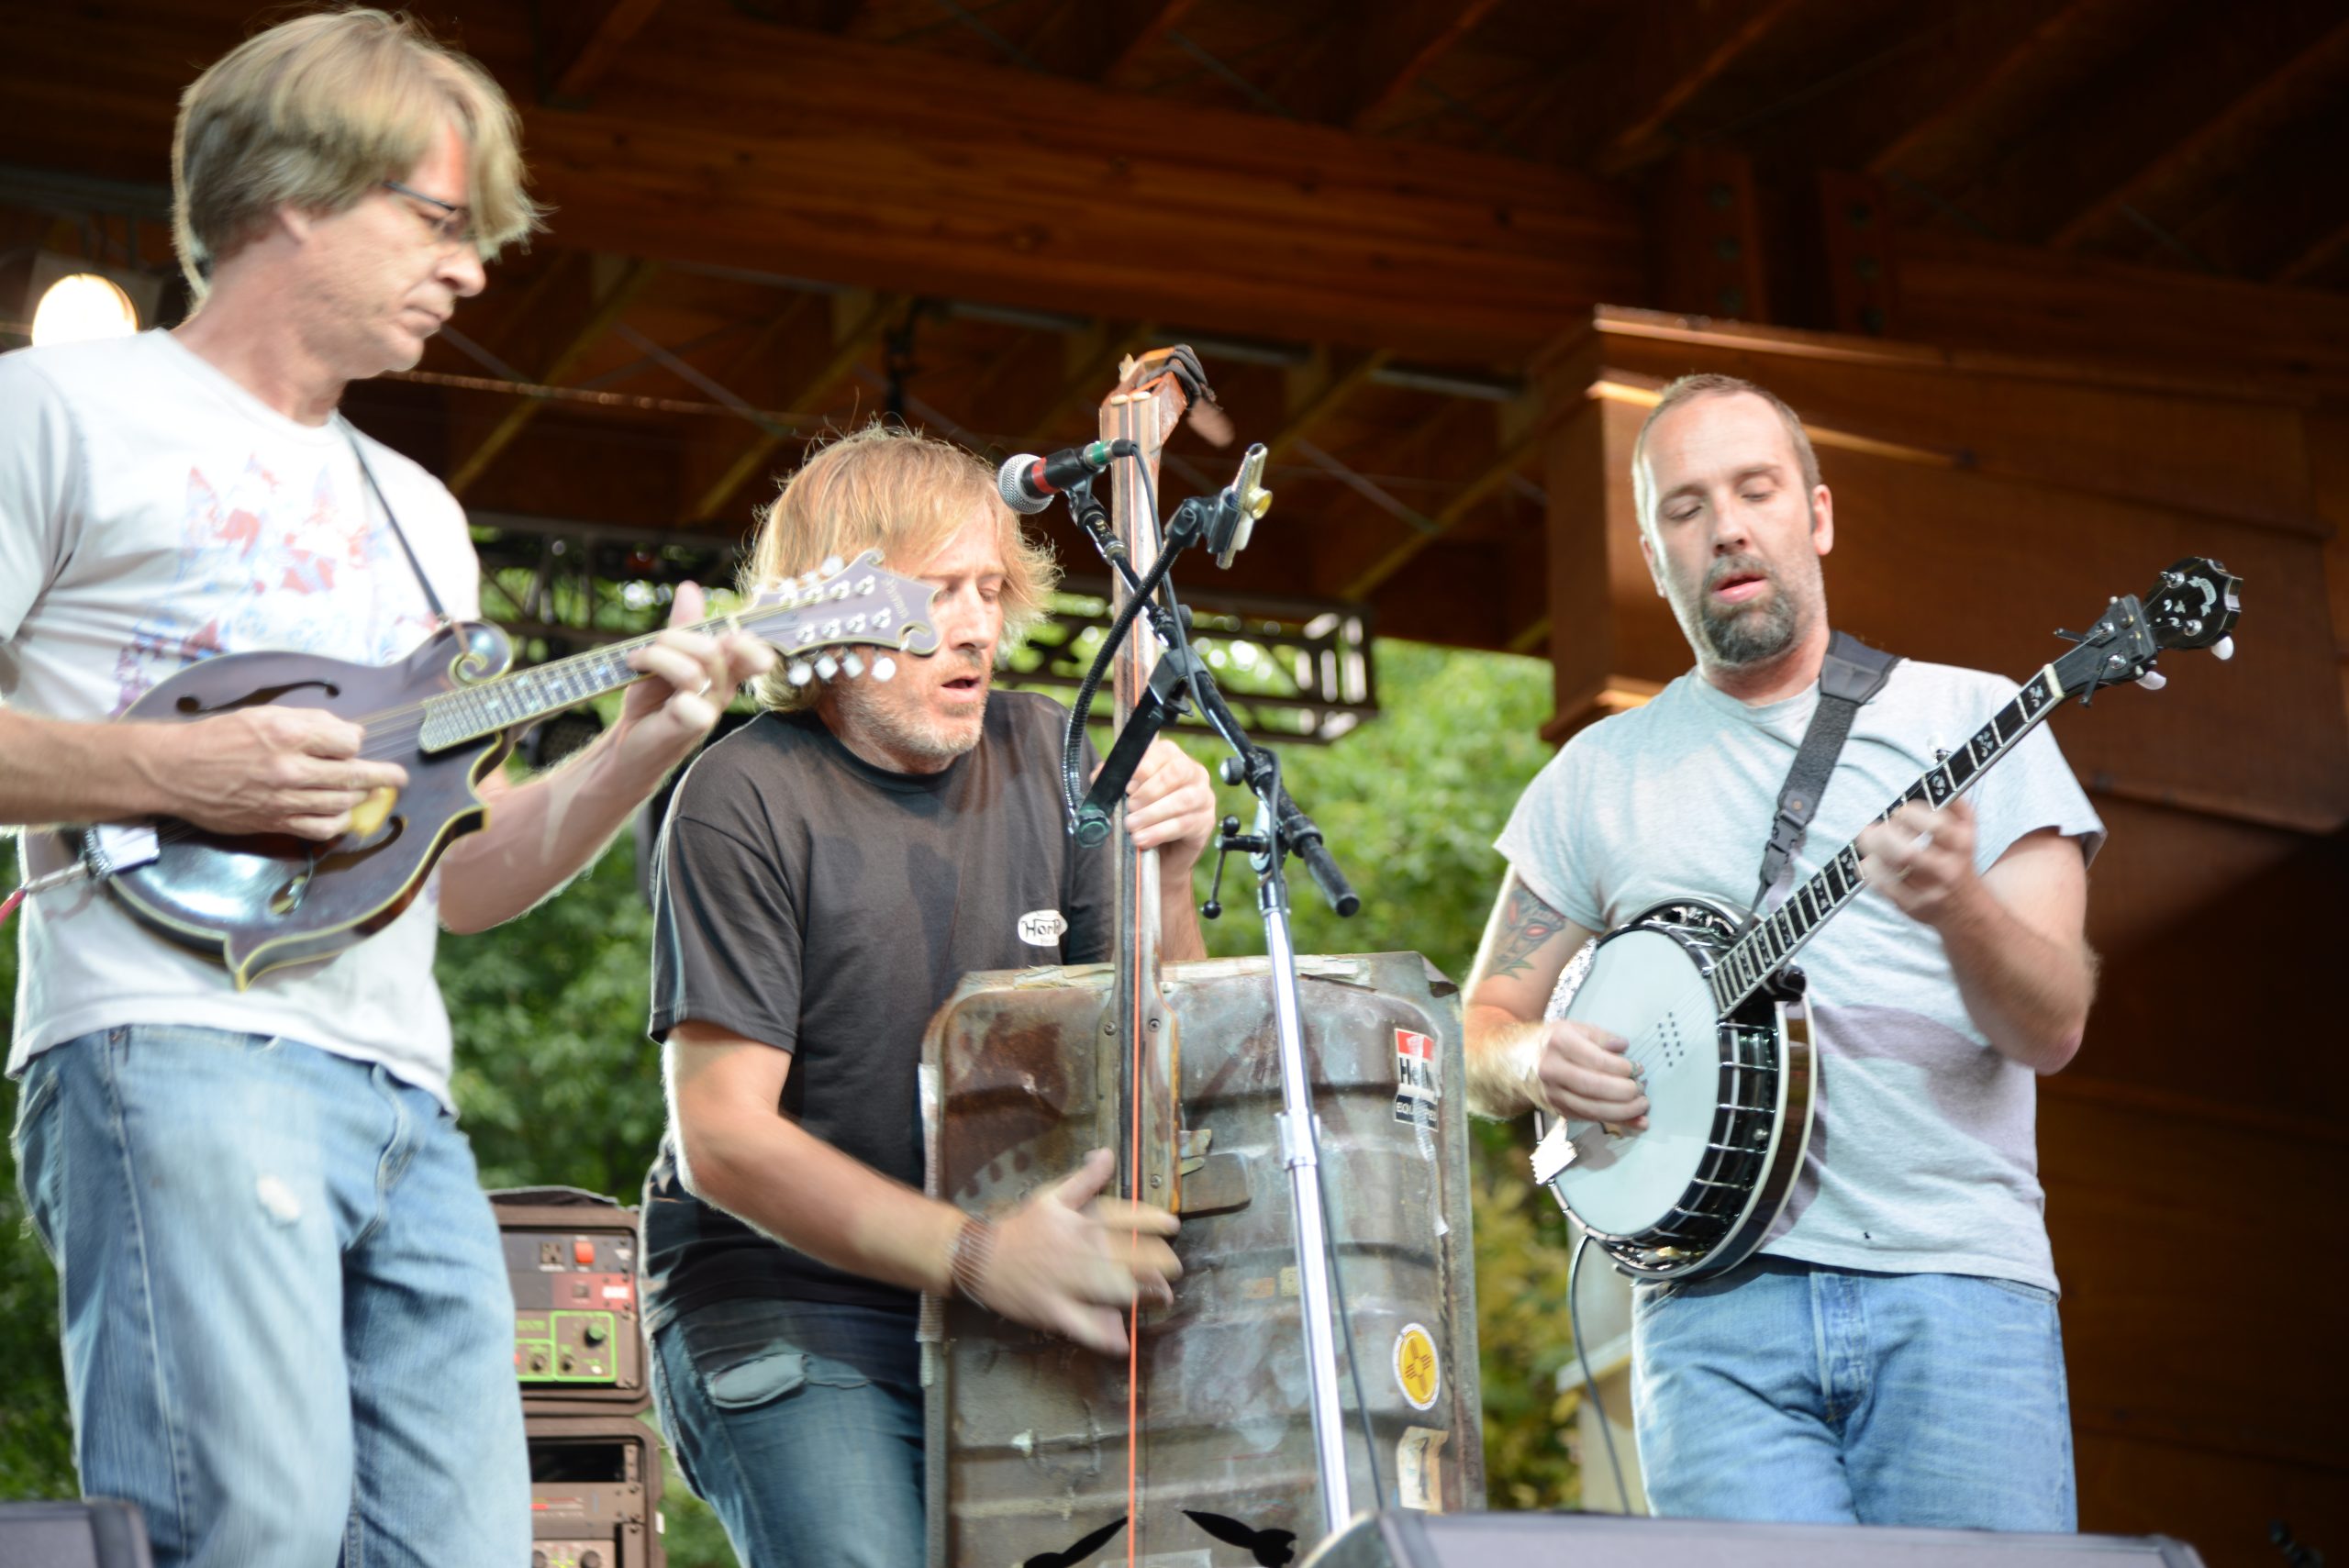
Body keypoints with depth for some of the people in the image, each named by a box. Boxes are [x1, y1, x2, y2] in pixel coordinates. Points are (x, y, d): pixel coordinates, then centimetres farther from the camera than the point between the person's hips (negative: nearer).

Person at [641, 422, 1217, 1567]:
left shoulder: (1042, 755, 6)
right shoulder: (744, 802, -11)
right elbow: (721, 1137, -16)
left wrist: (1166, 887, -10)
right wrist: (977, 1255, -26)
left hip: (1014, 1305, 5)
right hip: (785, 1304, -5)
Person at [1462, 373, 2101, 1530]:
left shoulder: (1970, 719, 9)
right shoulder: (1600, 775, 16)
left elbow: (2052, 1028, -1)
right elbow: (1481, 1035, 19)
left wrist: (1960, 908, -21)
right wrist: (1538, 1063, -4)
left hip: (1959, 1286, -1)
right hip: (1720, 1293, 1)